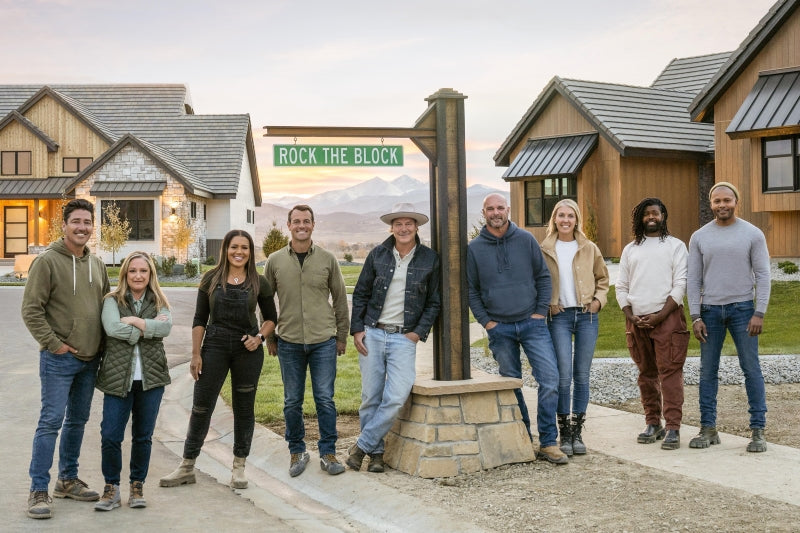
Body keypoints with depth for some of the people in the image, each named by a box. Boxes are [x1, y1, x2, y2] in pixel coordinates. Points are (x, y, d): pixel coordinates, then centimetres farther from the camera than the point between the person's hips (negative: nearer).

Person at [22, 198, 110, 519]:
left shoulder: (96, 264, 11)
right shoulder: (48, 261, -9)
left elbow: (105, 304, 20)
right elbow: (31, 309, -12)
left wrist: (102, 343, 10)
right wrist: (53, 343, -15)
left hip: (89, 359, 7)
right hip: (59, 359, -7)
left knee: (78, 421, 14)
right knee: (51, 421, -6)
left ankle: (68, 480, 27)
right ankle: (38, 490, 1)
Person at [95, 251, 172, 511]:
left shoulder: (158, 302, 9)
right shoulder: (112, 300, 2)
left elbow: (166, 327, -11)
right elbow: (112, 328, -16)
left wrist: (134, 320, -14)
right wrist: (149, 327, -11)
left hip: (151, 378, 2)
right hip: (118, 378, -2)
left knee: (143, 436, 9)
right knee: (110, 435, -4)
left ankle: (137, 486, 23)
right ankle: (111, 488, 12)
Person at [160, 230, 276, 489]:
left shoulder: (259, 283, 2)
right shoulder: (211, 279, 2)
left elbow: (271, 318, 11)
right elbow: (199, 319, 3)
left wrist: (260, 337, -8)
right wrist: (196, 354, -2)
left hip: (248, 350, 0)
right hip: (215, 346, 0)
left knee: (244, 408, 8)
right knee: (201, 407, 2)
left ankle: (239, 468, 20)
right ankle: (187, 467, 13)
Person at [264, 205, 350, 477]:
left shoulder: (327, 259, 2)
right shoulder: (275, 260, 3)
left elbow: (340, 299, 8)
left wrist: (342, 336, 8)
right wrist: (269, 337, 10)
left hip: (323, 342, -1)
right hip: (289, 342, 1)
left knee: (325, 399, 1)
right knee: (292, 401, 7)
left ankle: (328, 453, 13)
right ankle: (297, 451, 22)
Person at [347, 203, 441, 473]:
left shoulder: (430, 259, 2)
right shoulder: (378, 255, 5)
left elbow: (434, 302, 7)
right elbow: (360, 294, 10)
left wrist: (420, 332, -3)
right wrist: (357, 329, 2)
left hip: (404, 338, -1)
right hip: (372, 333, 1)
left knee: (396, 397, -14)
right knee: (370, 398, 3)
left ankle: (362, 446, 2)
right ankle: (376, 452, 18)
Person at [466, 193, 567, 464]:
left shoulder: (526, 240, 4)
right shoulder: (474, 248, 3)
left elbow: (543, 276, 7)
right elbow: (471, 289, 7)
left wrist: (541, 311, -1)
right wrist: (485, 320, -2)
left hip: (532, 323, 0)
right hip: (499, 328, 0)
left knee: (550, 379, -9)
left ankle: (548, 443, -1)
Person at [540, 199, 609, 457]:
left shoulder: (590, 249, 8)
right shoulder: (544, 250, 3)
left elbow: (602, 278, 17)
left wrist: (599, 299, 2)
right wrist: (546, 305, -4)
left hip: (587, 315, 2)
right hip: (559, 317, -2)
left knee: (582, 375, 4)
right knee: (564, 375, -8)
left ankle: (577, 431, 13)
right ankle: (564, 433, 4)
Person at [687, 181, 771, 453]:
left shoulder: (753, 234, 0)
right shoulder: (699, 237, 6)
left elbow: (763, 275, -2)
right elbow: (693, 279, 5)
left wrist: (759, 313, -10)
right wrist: (695, 316, -1)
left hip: (742, 308, -2)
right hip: (710, 310, 2)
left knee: (751, 369, -2)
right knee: (708, 371, 5)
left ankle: (758, 430, 4)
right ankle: (708, 429, 13)